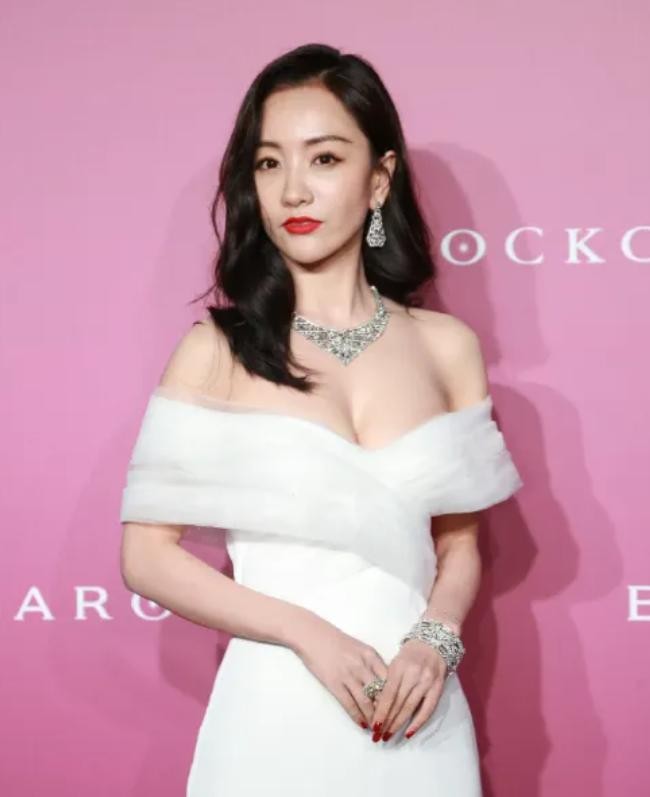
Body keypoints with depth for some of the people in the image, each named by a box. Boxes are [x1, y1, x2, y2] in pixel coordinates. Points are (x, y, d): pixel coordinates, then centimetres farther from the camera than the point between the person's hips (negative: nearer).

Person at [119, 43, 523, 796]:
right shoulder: (216, 350, -5)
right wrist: (306, 633, -15)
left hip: (414, 714, 2)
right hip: (276, 713, -2)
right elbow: (147, 555, -6)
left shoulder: (446, 346, 1)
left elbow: (458, 544, 9)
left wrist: (435, 641, -10)